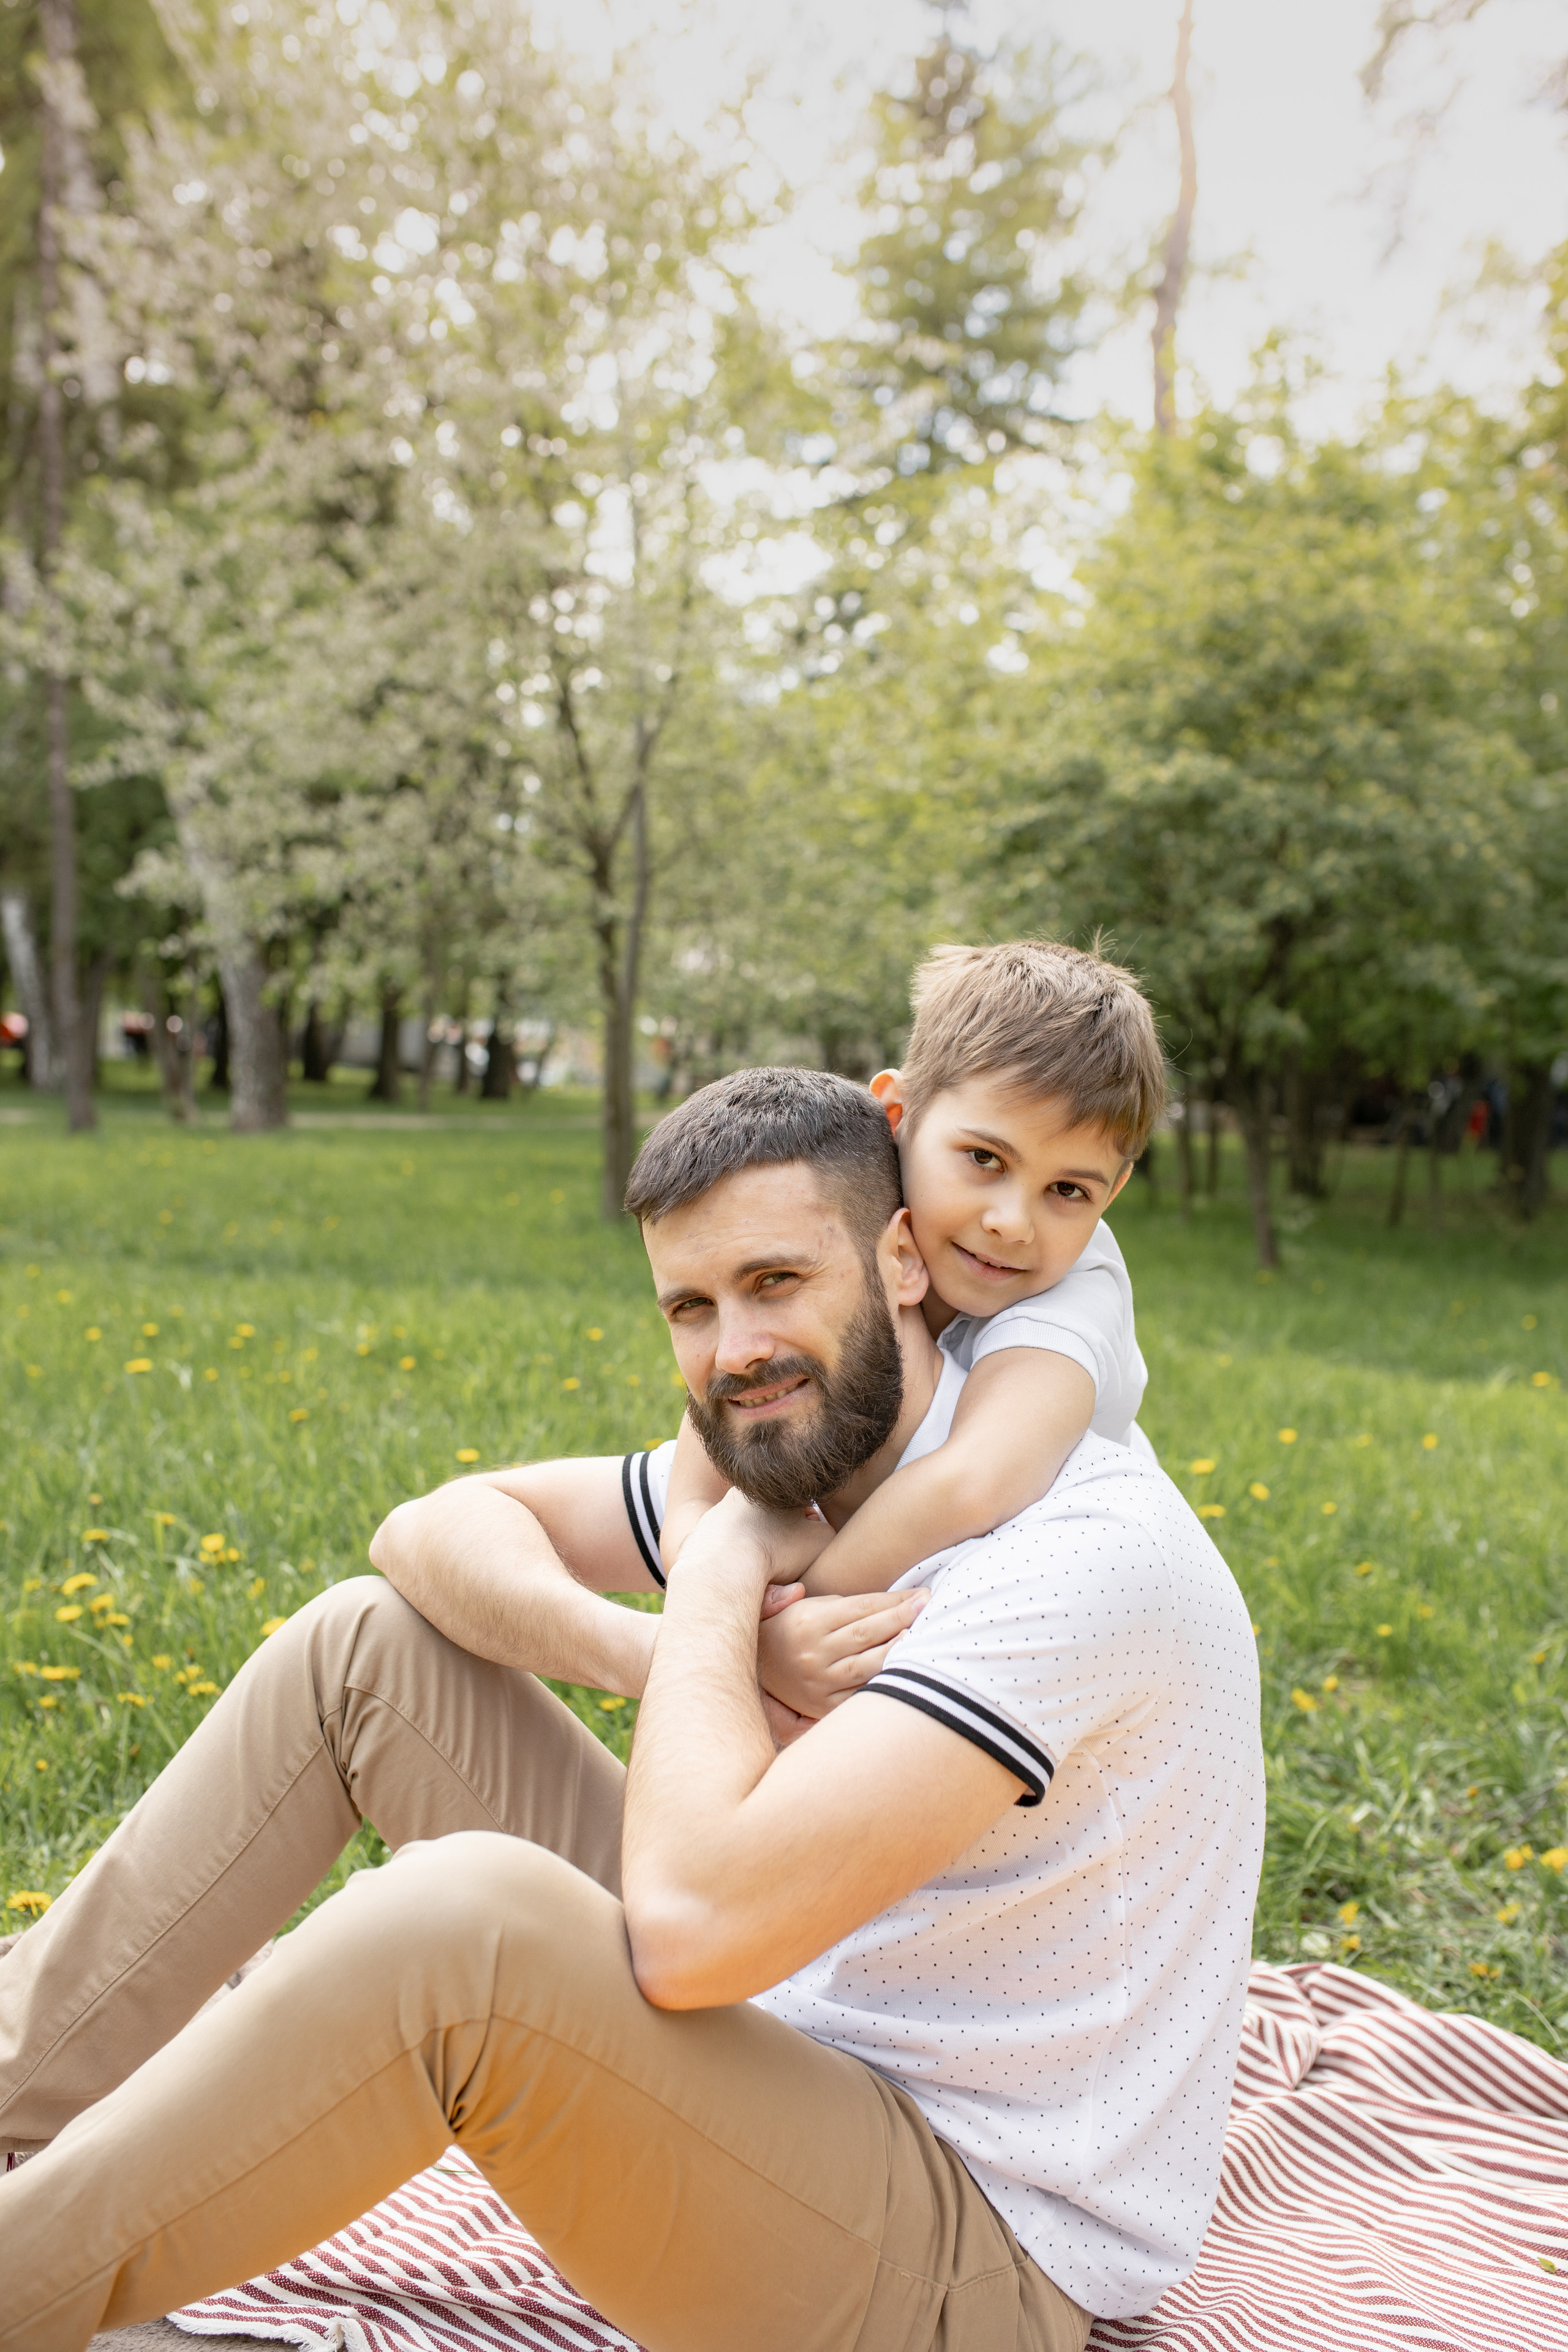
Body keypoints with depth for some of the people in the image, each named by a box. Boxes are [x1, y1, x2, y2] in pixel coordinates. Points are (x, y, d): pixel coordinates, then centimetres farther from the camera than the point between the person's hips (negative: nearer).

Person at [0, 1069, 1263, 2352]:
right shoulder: (804, 1447, 1)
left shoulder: (1087, 1547, -26)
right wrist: (652, 1654, -17)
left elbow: (697, 1919, -35)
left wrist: (715, 1596, -18)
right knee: (366, 1640, 1)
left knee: (468, 1920, -35)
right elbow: (437, 1530, 2)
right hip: (792, 2052, 8)